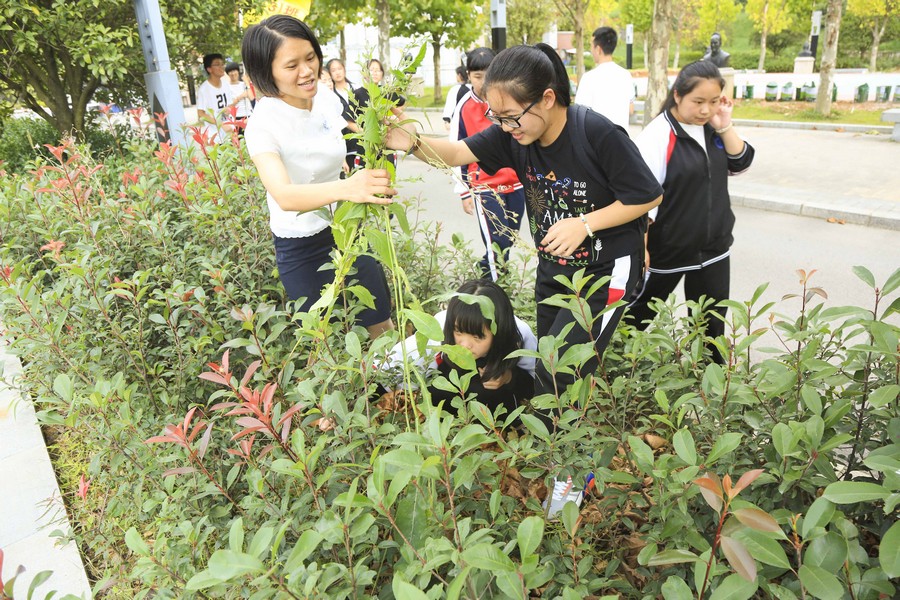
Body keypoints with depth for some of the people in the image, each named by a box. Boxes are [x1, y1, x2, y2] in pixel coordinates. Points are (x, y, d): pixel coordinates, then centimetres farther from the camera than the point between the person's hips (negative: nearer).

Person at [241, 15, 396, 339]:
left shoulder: (325, 97, -8)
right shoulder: (263, 123, -25)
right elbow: (283, 196, -43)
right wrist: (346, 188, -58)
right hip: (301, 246, -4)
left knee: (381, 326, 12)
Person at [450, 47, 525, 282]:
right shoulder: (464, 108, -4)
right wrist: (464, 193, -1)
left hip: (515, 184, 4)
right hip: (484, 188, -4)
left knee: (509, 243, 12)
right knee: (497, 246, -12)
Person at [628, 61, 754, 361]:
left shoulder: (712, 127, 3)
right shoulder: (658, 135, -19)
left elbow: (740, 163, 7)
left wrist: (725, 126, -8)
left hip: (714, 247, 6)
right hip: (667, 249, -6)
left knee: (712, 322, 15)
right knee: (640, 314, 14)